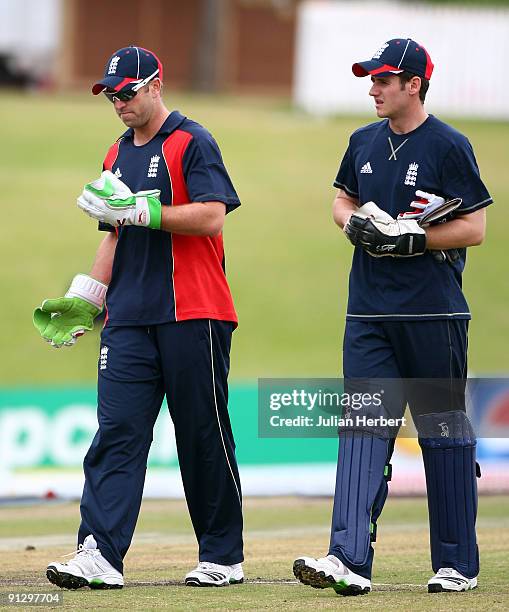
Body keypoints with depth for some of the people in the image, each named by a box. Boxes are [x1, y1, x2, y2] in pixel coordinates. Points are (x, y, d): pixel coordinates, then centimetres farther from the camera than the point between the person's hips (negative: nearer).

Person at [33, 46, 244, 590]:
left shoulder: (191, 143, -4)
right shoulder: (118, 155, 20)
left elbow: (211, 217, -15)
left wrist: (140, 209, -19)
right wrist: (84, 298, 16)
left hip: (193, 317, -6)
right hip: (128, 319, 6)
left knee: (203, 438, 0)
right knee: (116, 433, -6)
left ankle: (223, 557, 10)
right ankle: (99, 555, -14)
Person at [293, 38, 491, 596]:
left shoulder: (448, 147, -7)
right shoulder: (364, 143, 11)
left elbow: (474, 228, -10)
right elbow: (343, 199, 25)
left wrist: (412, 239, -18)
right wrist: (353, 223, 2)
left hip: (433, 314, -5)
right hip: (369, 313, 5)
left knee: (443, 431, 4)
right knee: (363, 426, -6)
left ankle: (457, 563, 13)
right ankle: (349, 559, -15)